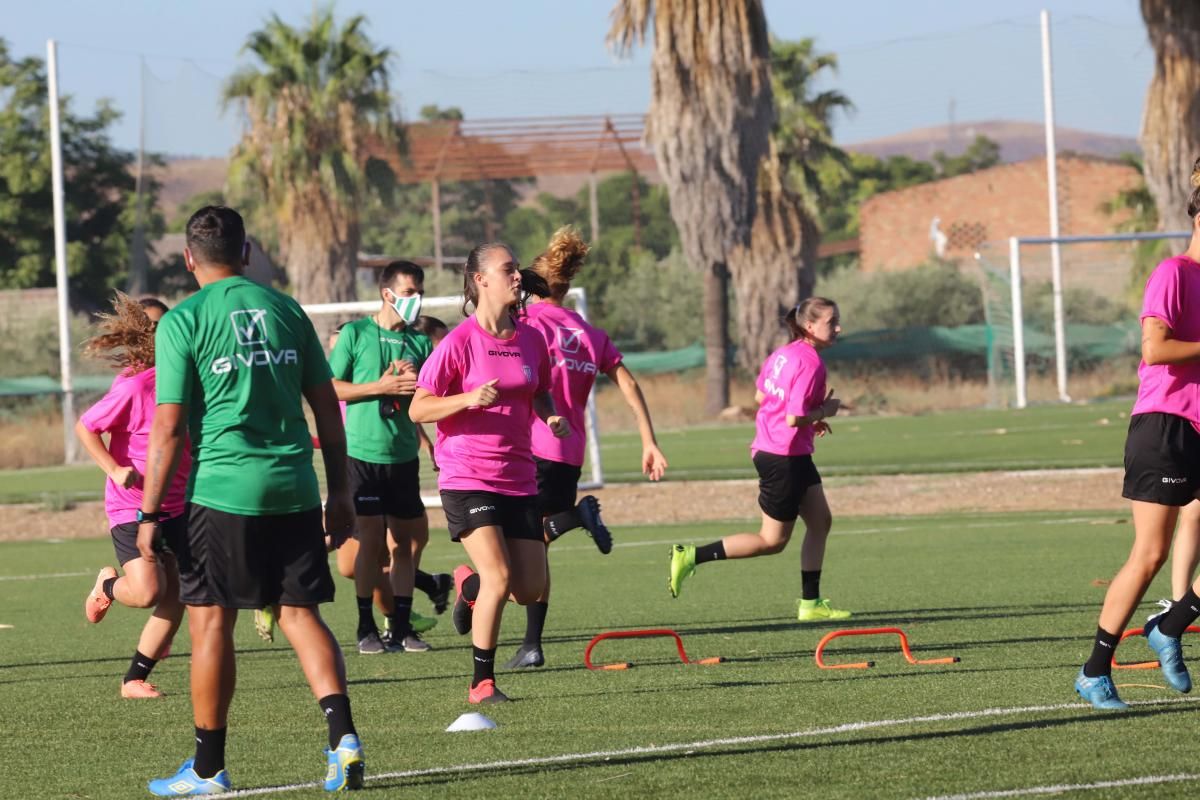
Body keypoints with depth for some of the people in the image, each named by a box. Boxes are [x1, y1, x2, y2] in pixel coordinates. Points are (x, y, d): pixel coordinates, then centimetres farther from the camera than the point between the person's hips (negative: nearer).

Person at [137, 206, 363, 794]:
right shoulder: (285, 309, 9)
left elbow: (169, 428, -7)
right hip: (293, 491, 4)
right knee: (300, 613, 9)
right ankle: (342, 734, -10)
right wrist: (339, 491, 17)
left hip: (222, 491, -4)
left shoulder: (183, 321, -4)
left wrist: (150, 513, -2)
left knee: (210, 621, 4)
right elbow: (327, 406, 11)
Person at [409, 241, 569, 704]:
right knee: (499, 577, -19)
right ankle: (482, 683, -6)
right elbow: (417, 409, -9)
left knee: (531, 590, 3)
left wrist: (552, 417, 2)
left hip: (518, 479, 6)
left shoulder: (531, 339, 6)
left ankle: (469, 586, 37)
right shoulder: (460, 342, -10)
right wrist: (469, 399, -24)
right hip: (466, 477, -6)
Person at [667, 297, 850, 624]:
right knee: (772, 541, 1)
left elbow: (760, 396, 17)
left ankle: (810, 603, 16)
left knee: (820, 521, 13)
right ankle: (691, 557, 1)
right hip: (784, 458, -10)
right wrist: (824, 411, -8)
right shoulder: (811, 363, -21)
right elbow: (794, 419, -26)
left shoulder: (786, 353, 6)